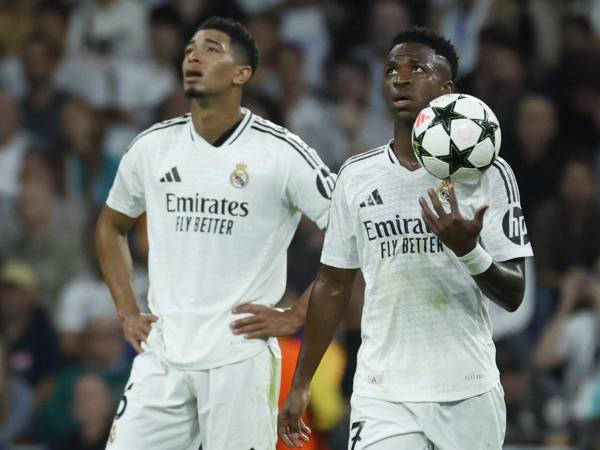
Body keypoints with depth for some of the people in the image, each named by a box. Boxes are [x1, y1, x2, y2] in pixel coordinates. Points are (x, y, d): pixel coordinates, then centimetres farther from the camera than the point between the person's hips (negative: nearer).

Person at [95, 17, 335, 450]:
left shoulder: (281, 152, -6)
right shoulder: (153, 147, 8)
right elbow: (112, 226, 24)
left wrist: (295, 317, -6)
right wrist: (128, 313, 14)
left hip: (241, 357, -4)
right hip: (161, 355, 4)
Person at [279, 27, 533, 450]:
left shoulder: (488, 174, -1)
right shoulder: (356, 176, 7)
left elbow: (512, 296, -3)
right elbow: (333, 286, 14)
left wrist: (469, 250, -23)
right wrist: (300, 386, 12)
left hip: (468, 395, -1)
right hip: (383, 396, 1)